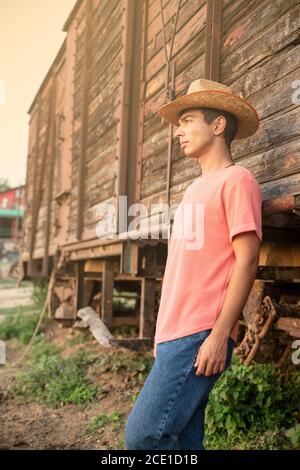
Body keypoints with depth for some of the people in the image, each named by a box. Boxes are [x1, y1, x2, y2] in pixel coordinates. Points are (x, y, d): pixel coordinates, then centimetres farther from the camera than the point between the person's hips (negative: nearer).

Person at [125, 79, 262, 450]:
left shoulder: (236, 180, -6)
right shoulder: (195, 189, 20)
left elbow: (246, 262, -13)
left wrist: (219, 336, -18)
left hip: (198, 337, -8)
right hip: (174, 334, 8)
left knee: (143, 436, -10)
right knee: (183, 441, 11)